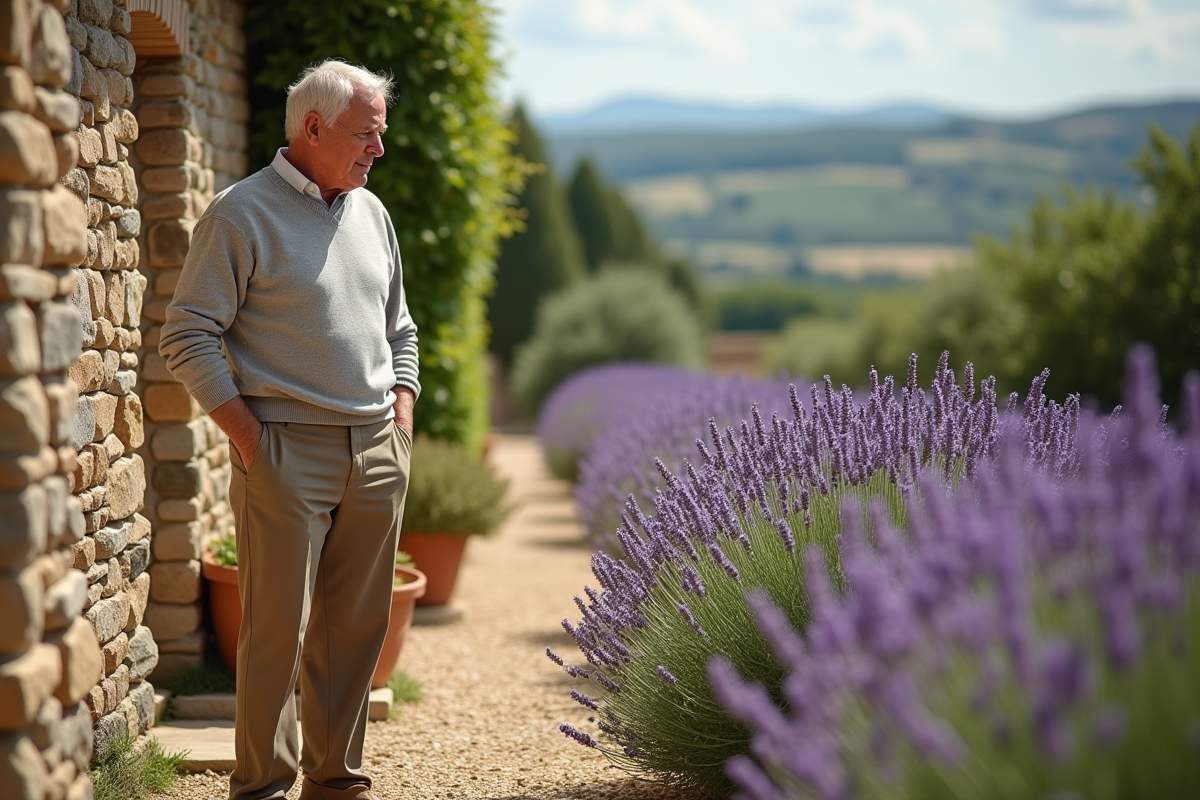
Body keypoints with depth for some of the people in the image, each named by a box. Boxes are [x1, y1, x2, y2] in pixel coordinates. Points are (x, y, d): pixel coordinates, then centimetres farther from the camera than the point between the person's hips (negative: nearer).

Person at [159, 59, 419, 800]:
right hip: (288, 452, -6)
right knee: (278, 627, -3)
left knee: (357, 625, 9)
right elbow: (188, 336, -8)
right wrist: (250, 438, -12)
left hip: (377, 454, 6)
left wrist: (402, 416, 11)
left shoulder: (371, 212, 15)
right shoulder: (242, 215, -6)